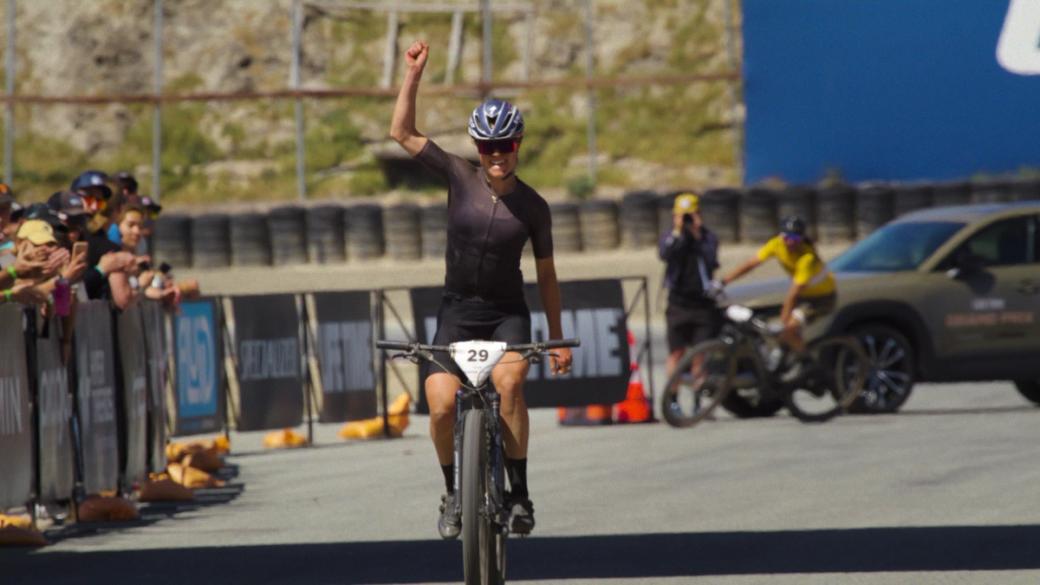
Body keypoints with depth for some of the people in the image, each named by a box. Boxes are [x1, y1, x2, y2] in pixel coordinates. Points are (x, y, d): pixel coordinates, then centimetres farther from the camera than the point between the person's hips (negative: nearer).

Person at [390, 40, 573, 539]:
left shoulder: (532, 206, -2)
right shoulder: (461, 178, -2)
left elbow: (546, 274, 7)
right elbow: (403, 133, -6)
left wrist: (558, 339, 8)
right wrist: (414, 73, -14)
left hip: (507, 314, -1)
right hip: (457, 311, 1)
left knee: (507, 382, -32)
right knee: (441, 404, -20)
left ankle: (519, 493, -23)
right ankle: (453, 493, 5)